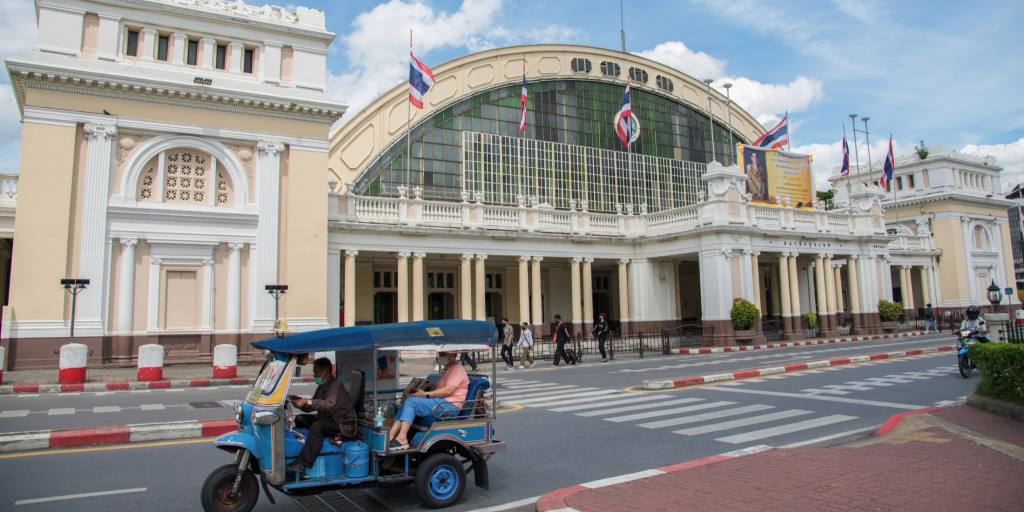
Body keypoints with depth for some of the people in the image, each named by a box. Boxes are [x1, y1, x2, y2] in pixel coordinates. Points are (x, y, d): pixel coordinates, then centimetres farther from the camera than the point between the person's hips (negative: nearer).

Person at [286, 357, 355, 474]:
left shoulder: (335, 385, -18)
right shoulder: (321, 387, 12)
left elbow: (329, 404, -35)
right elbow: (310, 408, 13)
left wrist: (307, 401, -39)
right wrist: (297, 400, -5)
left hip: (343, 424, -10)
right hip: (327, 419, 10)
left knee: (317, 426, -33)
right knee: (299, 419, 7)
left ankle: (303, 464, -31)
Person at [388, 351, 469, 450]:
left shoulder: (457, 369, -7)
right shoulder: (448, 369, 25)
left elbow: (448, 390, -19)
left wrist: (425, 394, -20)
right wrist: (423, 389, 9)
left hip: (450, 405, -10)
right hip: (441, 402, 10)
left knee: (411, 401, -21)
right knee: (406, 403, -4)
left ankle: (402, 439, -27)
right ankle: (390, 436, -16)